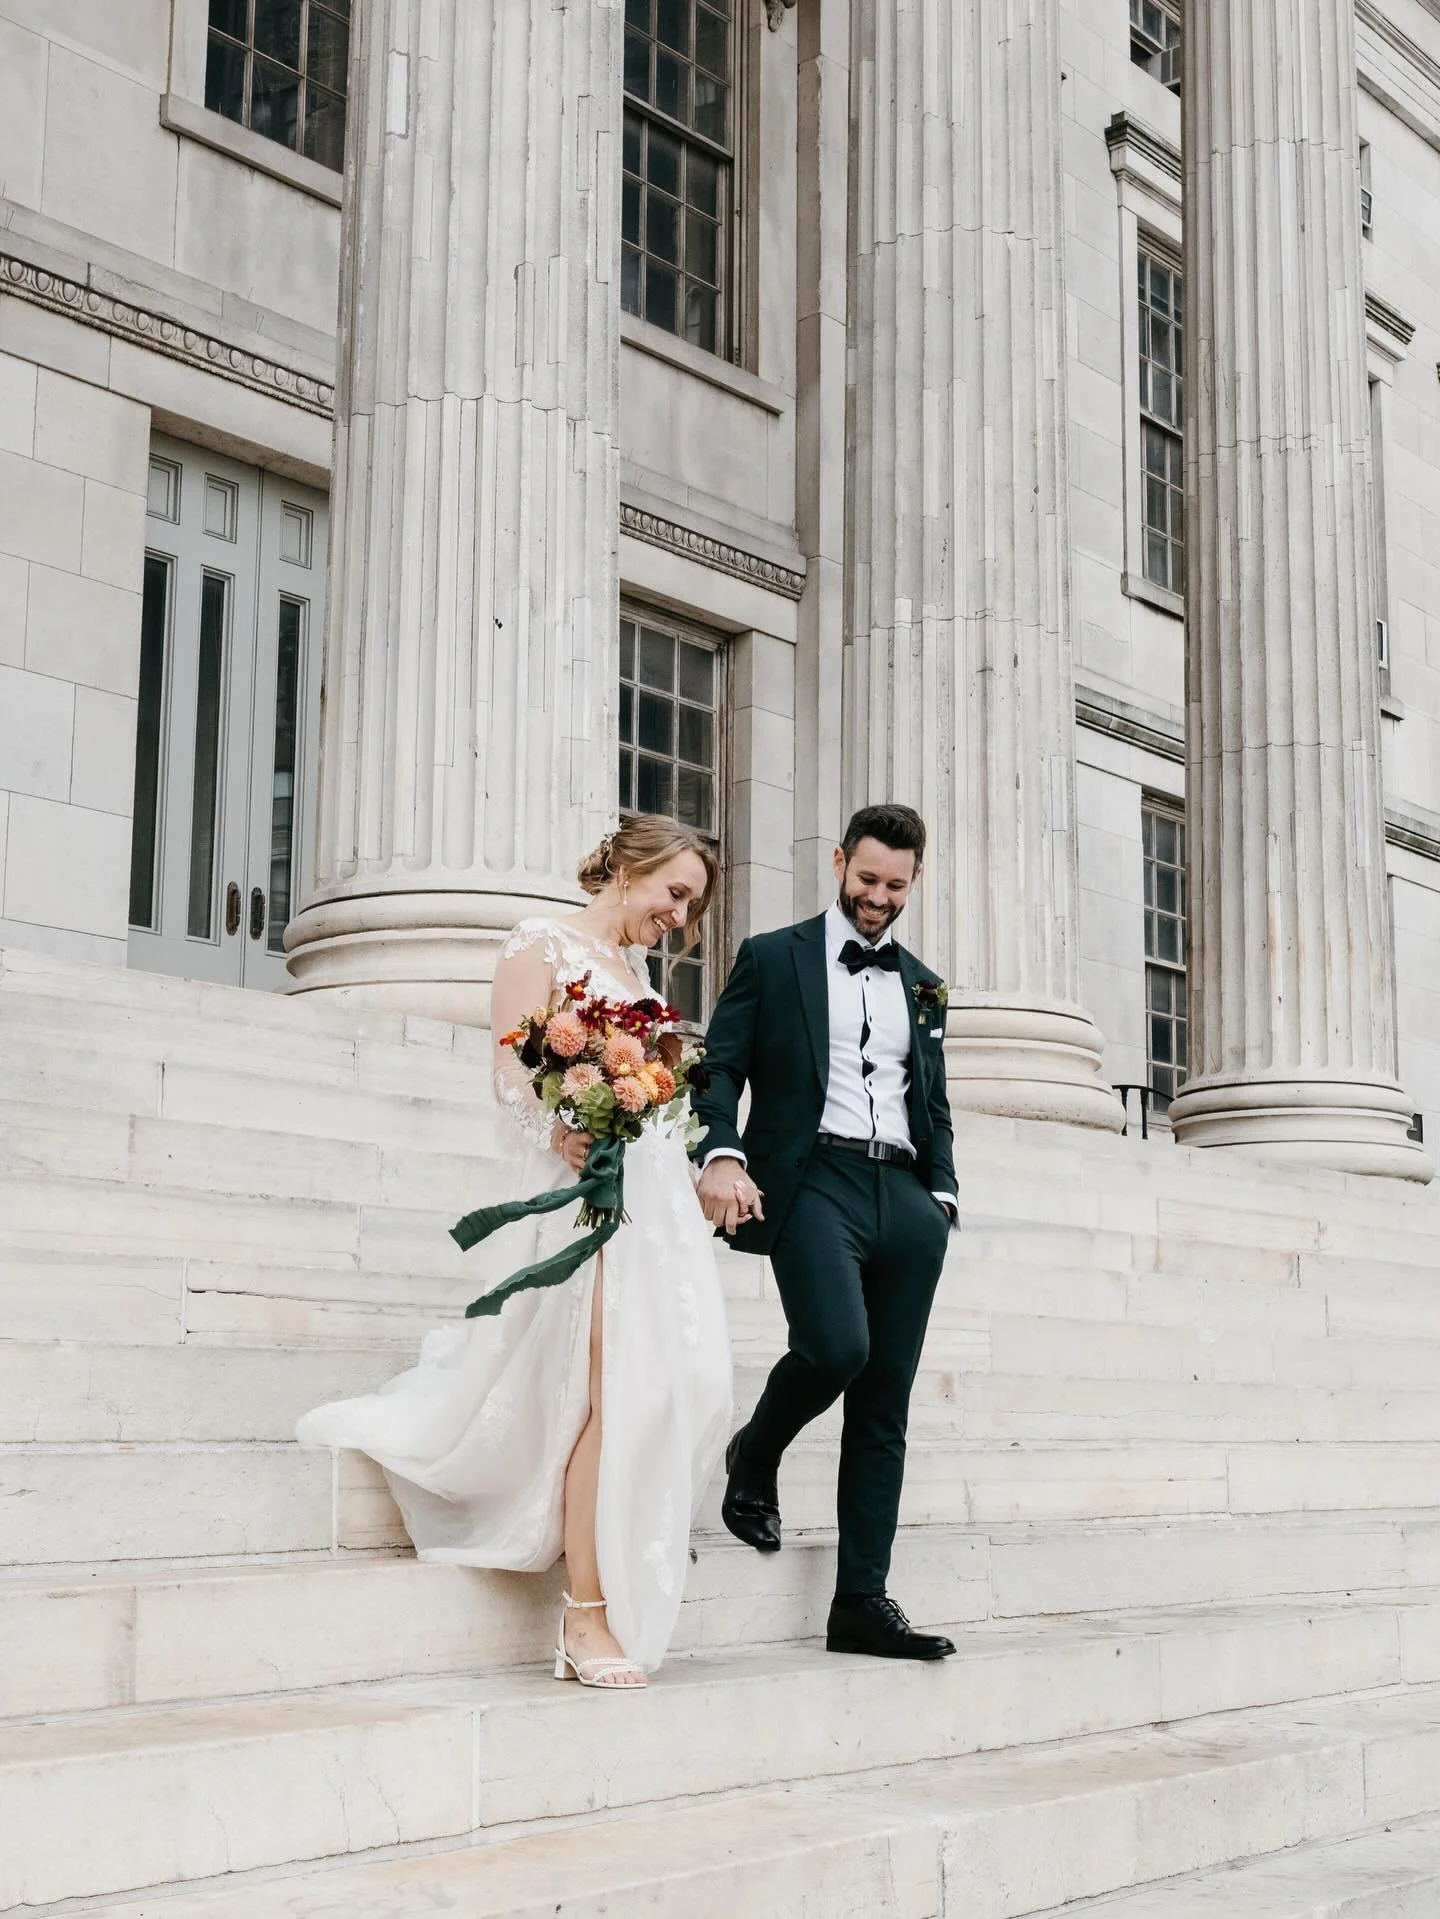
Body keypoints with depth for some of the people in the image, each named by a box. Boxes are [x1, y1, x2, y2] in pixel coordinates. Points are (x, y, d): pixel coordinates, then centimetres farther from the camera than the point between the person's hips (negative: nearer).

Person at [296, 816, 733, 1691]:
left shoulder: (635, 965, 24)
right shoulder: (544, 944, 1)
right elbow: (516, 1078, -9)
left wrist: (694, 1173, 11)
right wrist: (571, 1137, -28)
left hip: (659, 1195, 8)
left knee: (676, 1381, -2)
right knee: (609, 1394, -13)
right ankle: (588, 1623, -8)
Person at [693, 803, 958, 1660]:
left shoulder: (923, 986, 22)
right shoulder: (773, 957, 9)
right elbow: (721, 1066, 1)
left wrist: (942, 1196, 9)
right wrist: (722, 1153, -17)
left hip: (904, 1196, 5)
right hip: (814, 1180, -5)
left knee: (886, 1405, 2)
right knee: (837, 1347, -28)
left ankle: (862, 1603, 6)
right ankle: (755, 1458, 5)